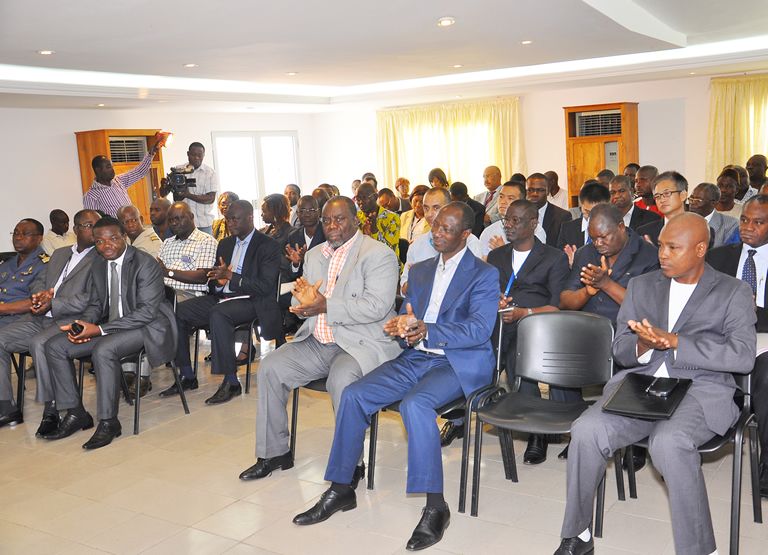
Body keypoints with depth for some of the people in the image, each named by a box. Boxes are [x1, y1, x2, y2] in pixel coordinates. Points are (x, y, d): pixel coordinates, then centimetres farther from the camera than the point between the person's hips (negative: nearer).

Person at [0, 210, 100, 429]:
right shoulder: (59, 254, 24)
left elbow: (91, 299, -11)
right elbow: (38, 281, 23)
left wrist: (52, 305, -15)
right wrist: (41, 293, -2)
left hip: (69, 320, -8)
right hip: (40, 319, 8)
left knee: (39, 343, -34)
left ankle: (52, 410, -22)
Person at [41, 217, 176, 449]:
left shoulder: (146, 264, -16)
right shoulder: (98, 265, 8)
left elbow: (147, 312, -22)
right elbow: (96, 304, 16)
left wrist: (99, 330, -26)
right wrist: (84, 325, -9)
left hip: (147, 326, -8)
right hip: (111, 325, 8)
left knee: (103, 350, -35)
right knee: (55, 346, -5)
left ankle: (108, 422, -21)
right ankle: (75, 413, 2)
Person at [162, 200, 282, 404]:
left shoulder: (268, 246, -4)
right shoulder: (225, 244, 18)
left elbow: (266, 287, -14)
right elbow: (213, 283, 20)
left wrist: (230, 276, -20)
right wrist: (217, 282, -5)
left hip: (251, 301, -7)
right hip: (222, 298, 7)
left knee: (218, 313, -36)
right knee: (178, 311, -12)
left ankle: (231, 382, -29)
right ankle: (187, 377, -4)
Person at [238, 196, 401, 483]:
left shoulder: (379, 254, -7)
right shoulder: (315, 255, 17)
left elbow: (376, 306, -19)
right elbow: (299, 307, 18)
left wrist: (325, 305, -23)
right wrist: (302, 297, -8)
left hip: (361, 344, -7)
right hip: (317, 342, 7)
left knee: (341, 379, -34)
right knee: (269, 368, -8)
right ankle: (274, 451, 6)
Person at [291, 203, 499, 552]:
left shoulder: (484, 274, -2)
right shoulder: (420, 271, 18)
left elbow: (479, 329, -15)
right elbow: (406, 317, 17)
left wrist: (428, 331, -29)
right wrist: (400, 326, -10)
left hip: (459, 362, -6)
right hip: (415, 358, 6)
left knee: (414, 403, -35)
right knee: (353, 395, -13)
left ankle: (435, 507, -24)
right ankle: (341, 490, 0)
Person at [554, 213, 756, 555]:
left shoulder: (734, 292, 6)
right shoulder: (641, 286, 17)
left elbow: (743, 357, -8)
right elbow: (620, 351, 14)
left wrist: (674, 341, -16)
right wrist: (643, 345, -11)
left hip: (701, 390, -3)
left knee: (669, 442, -36)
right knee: (586, 431, -24)